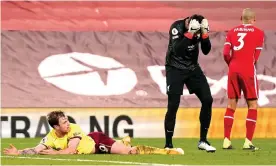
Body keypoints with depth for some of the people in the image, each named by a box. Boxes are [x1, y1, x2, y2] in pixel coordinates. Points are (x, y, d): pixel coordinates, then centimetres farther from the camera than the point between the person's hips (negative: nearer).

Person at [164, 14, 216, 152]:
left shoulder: (199, 28, -8)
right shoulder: (177, 27, -22)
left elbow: (206, 51, -7)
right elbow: (177, 50, -33)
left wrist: (204, 34, -22)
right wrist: (190, 33, -39)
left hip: (192, 68, 5)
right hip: (175, 68, -5)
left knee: (207, 100, -3)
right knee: (173, 105, -11)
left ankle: (203, 141, 7)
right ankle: (168, 144, 0)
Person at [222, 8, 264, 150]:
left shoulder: (232, 32, 10)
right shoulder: (258, 33, 2)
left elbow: (226, 53, 1)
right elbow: (256, 57, 1)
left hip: (233, 70, 4)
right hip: (248, 71, -4)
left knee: (231, 105, 10)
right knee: (252, 105, 4)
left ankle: (226, 140, 7)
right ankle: (248, 142, -3)